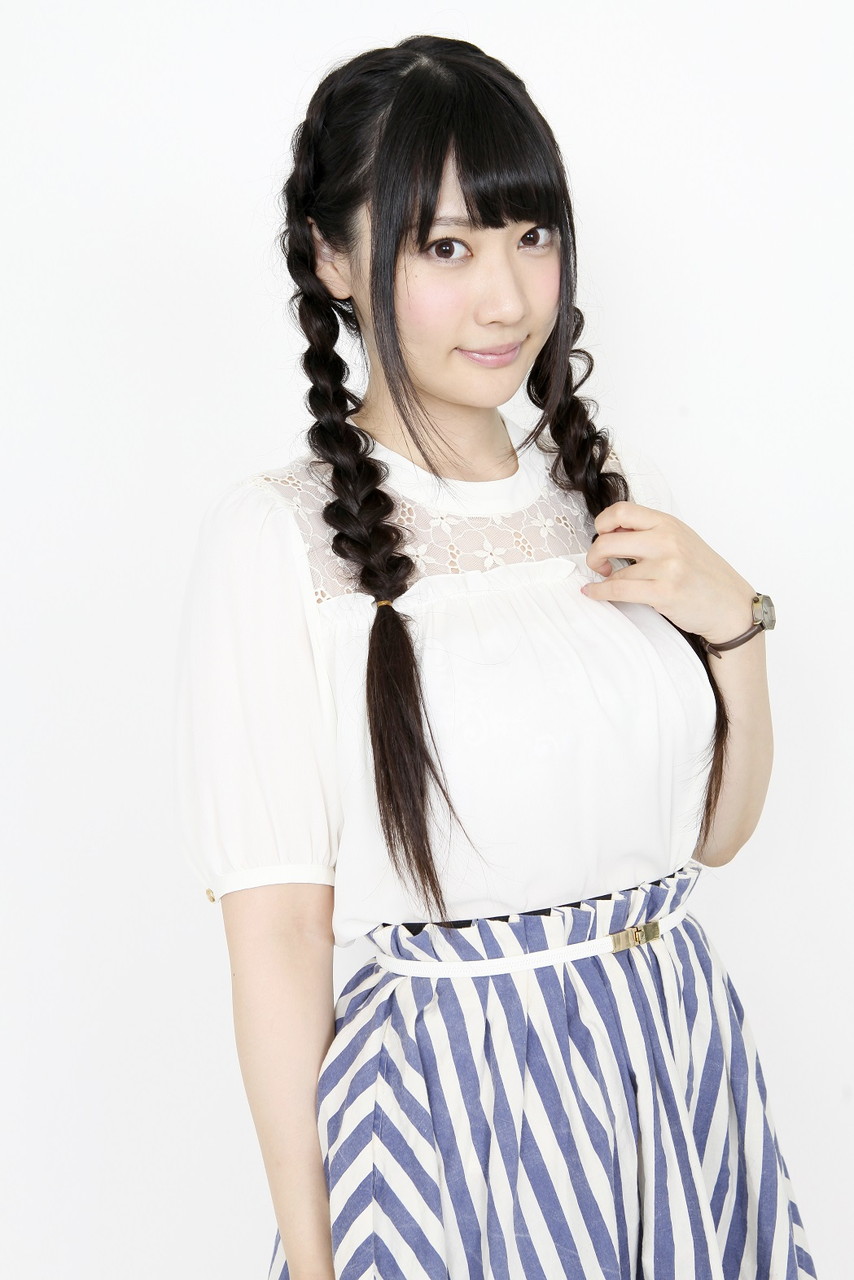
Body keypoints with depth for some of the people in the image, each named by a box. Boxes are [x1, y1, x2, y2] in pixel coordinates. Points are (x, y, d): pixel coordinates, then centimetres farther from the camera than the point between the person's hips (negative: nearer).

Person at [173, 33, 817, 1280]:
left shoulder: (614, 484, 3)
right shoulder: (274, 536, -14)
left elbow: (716, 830, 10)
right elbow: (279, 937, -13)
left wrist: (732, 621, -6)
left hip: (682, 1068, 5)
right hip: (449, 1104, -5)